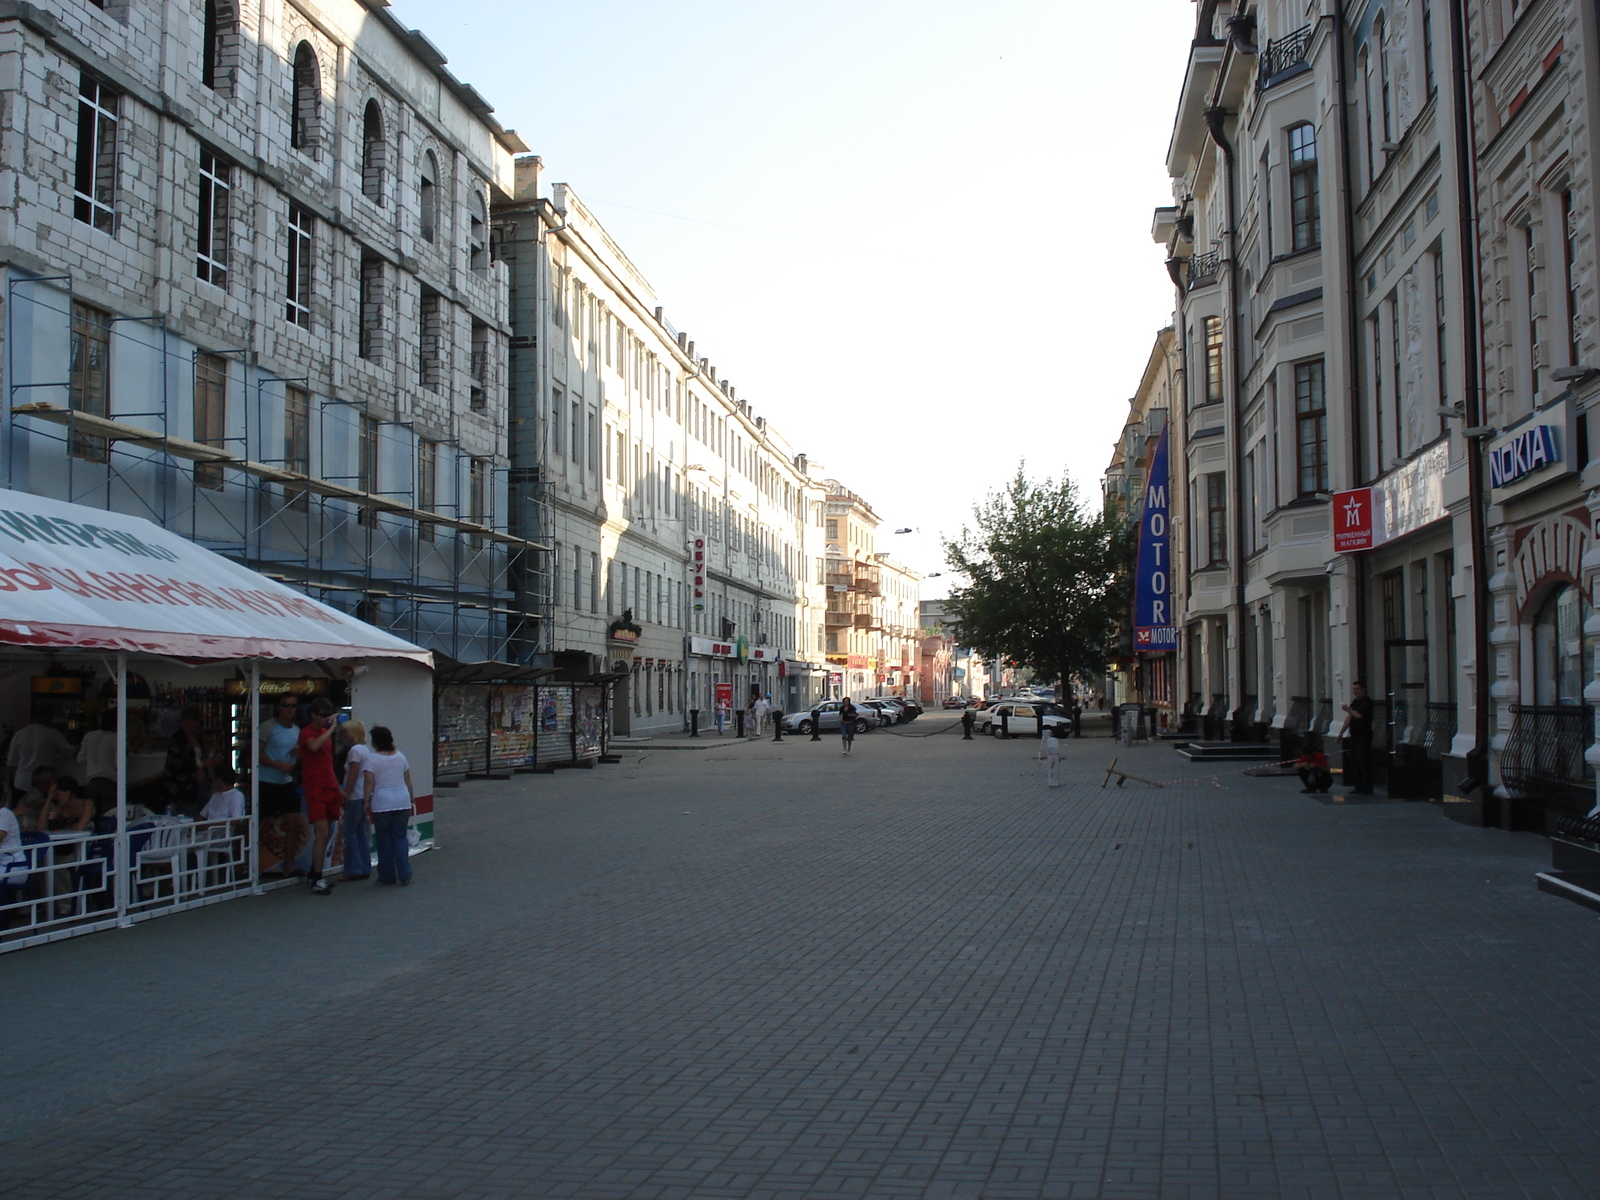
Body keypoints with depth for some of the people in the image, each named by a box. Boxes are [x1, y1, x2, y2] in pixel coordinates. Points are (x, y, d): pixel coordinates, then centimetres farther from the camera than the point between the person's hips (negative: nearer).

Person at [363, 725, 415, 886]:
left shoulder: (372, 759, -6)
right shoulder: (400, 756, 9)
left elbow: (369, 782, -11)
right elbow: (408, 779, 14)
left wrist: (367, 801, -5)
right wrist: (412, 797, 23)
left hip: (382, 804, -4)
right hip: (402, 802, 4)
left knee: (384, 840, 5)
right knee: (400, 837, 8)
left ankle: (387, 877, 10)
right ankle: (404, 876, 2)